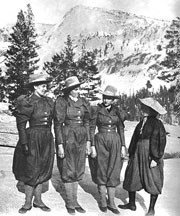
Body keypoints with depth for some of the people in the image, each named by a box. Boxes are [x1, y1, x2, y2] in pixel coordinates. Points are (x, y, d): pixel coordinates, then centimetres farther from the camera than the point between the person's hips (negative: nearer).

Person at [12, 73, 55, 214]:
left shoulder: (49, 102, 8)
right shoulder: (28, 102, -11)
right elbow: (21, 124, -12)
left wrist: (49, 138, 15)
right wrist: (24, 143, -16)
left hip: (47, 139, 6)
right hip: (32, 139, -6)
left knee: (43, 171, 11)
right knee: (31, 171, 2)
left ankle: (38, 200, 24)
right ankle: (28, 203, 16)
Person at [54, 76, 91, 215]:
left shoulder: (84, 102, 6)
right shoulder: (61, 102, -10)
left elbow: (87, 123, 10)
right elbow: (58, 124, -10)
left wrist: (88, 142, 7)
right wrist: (60, 145, -14)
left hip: (81, 139, 5)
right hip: (67, 138, -5)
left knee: (78, 171, 11)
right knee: (68, 171, 4)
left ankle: (75, 201, 23)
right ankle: (69, 203, 18)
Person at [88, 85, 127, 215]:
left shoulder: (118, 112, 5)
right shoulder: (96, 110, -4)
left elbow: (121, 130, 10)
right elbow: (92, 129, -4)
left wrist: (123, 146, 4)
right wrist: (92, 146, -9)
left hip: (115, 143, 3)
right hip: (100, 142, -2)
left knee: (113, 173, 3)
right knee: (101, 173, 5)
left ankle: (111, 203, 11)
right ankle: (103, 201, 18)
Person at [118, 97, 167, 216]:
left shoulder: (157, 123, -11)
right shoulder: (141, 123, 10)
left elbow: (161, 141, -15)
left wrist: (156, 158, -18)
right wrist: (131, 155, 15)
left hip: (151, 156, -7)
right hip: (138, 155, 7)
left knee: (153, 182, 3)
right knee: (131, 178, 11)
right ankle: (132, 204, 28)